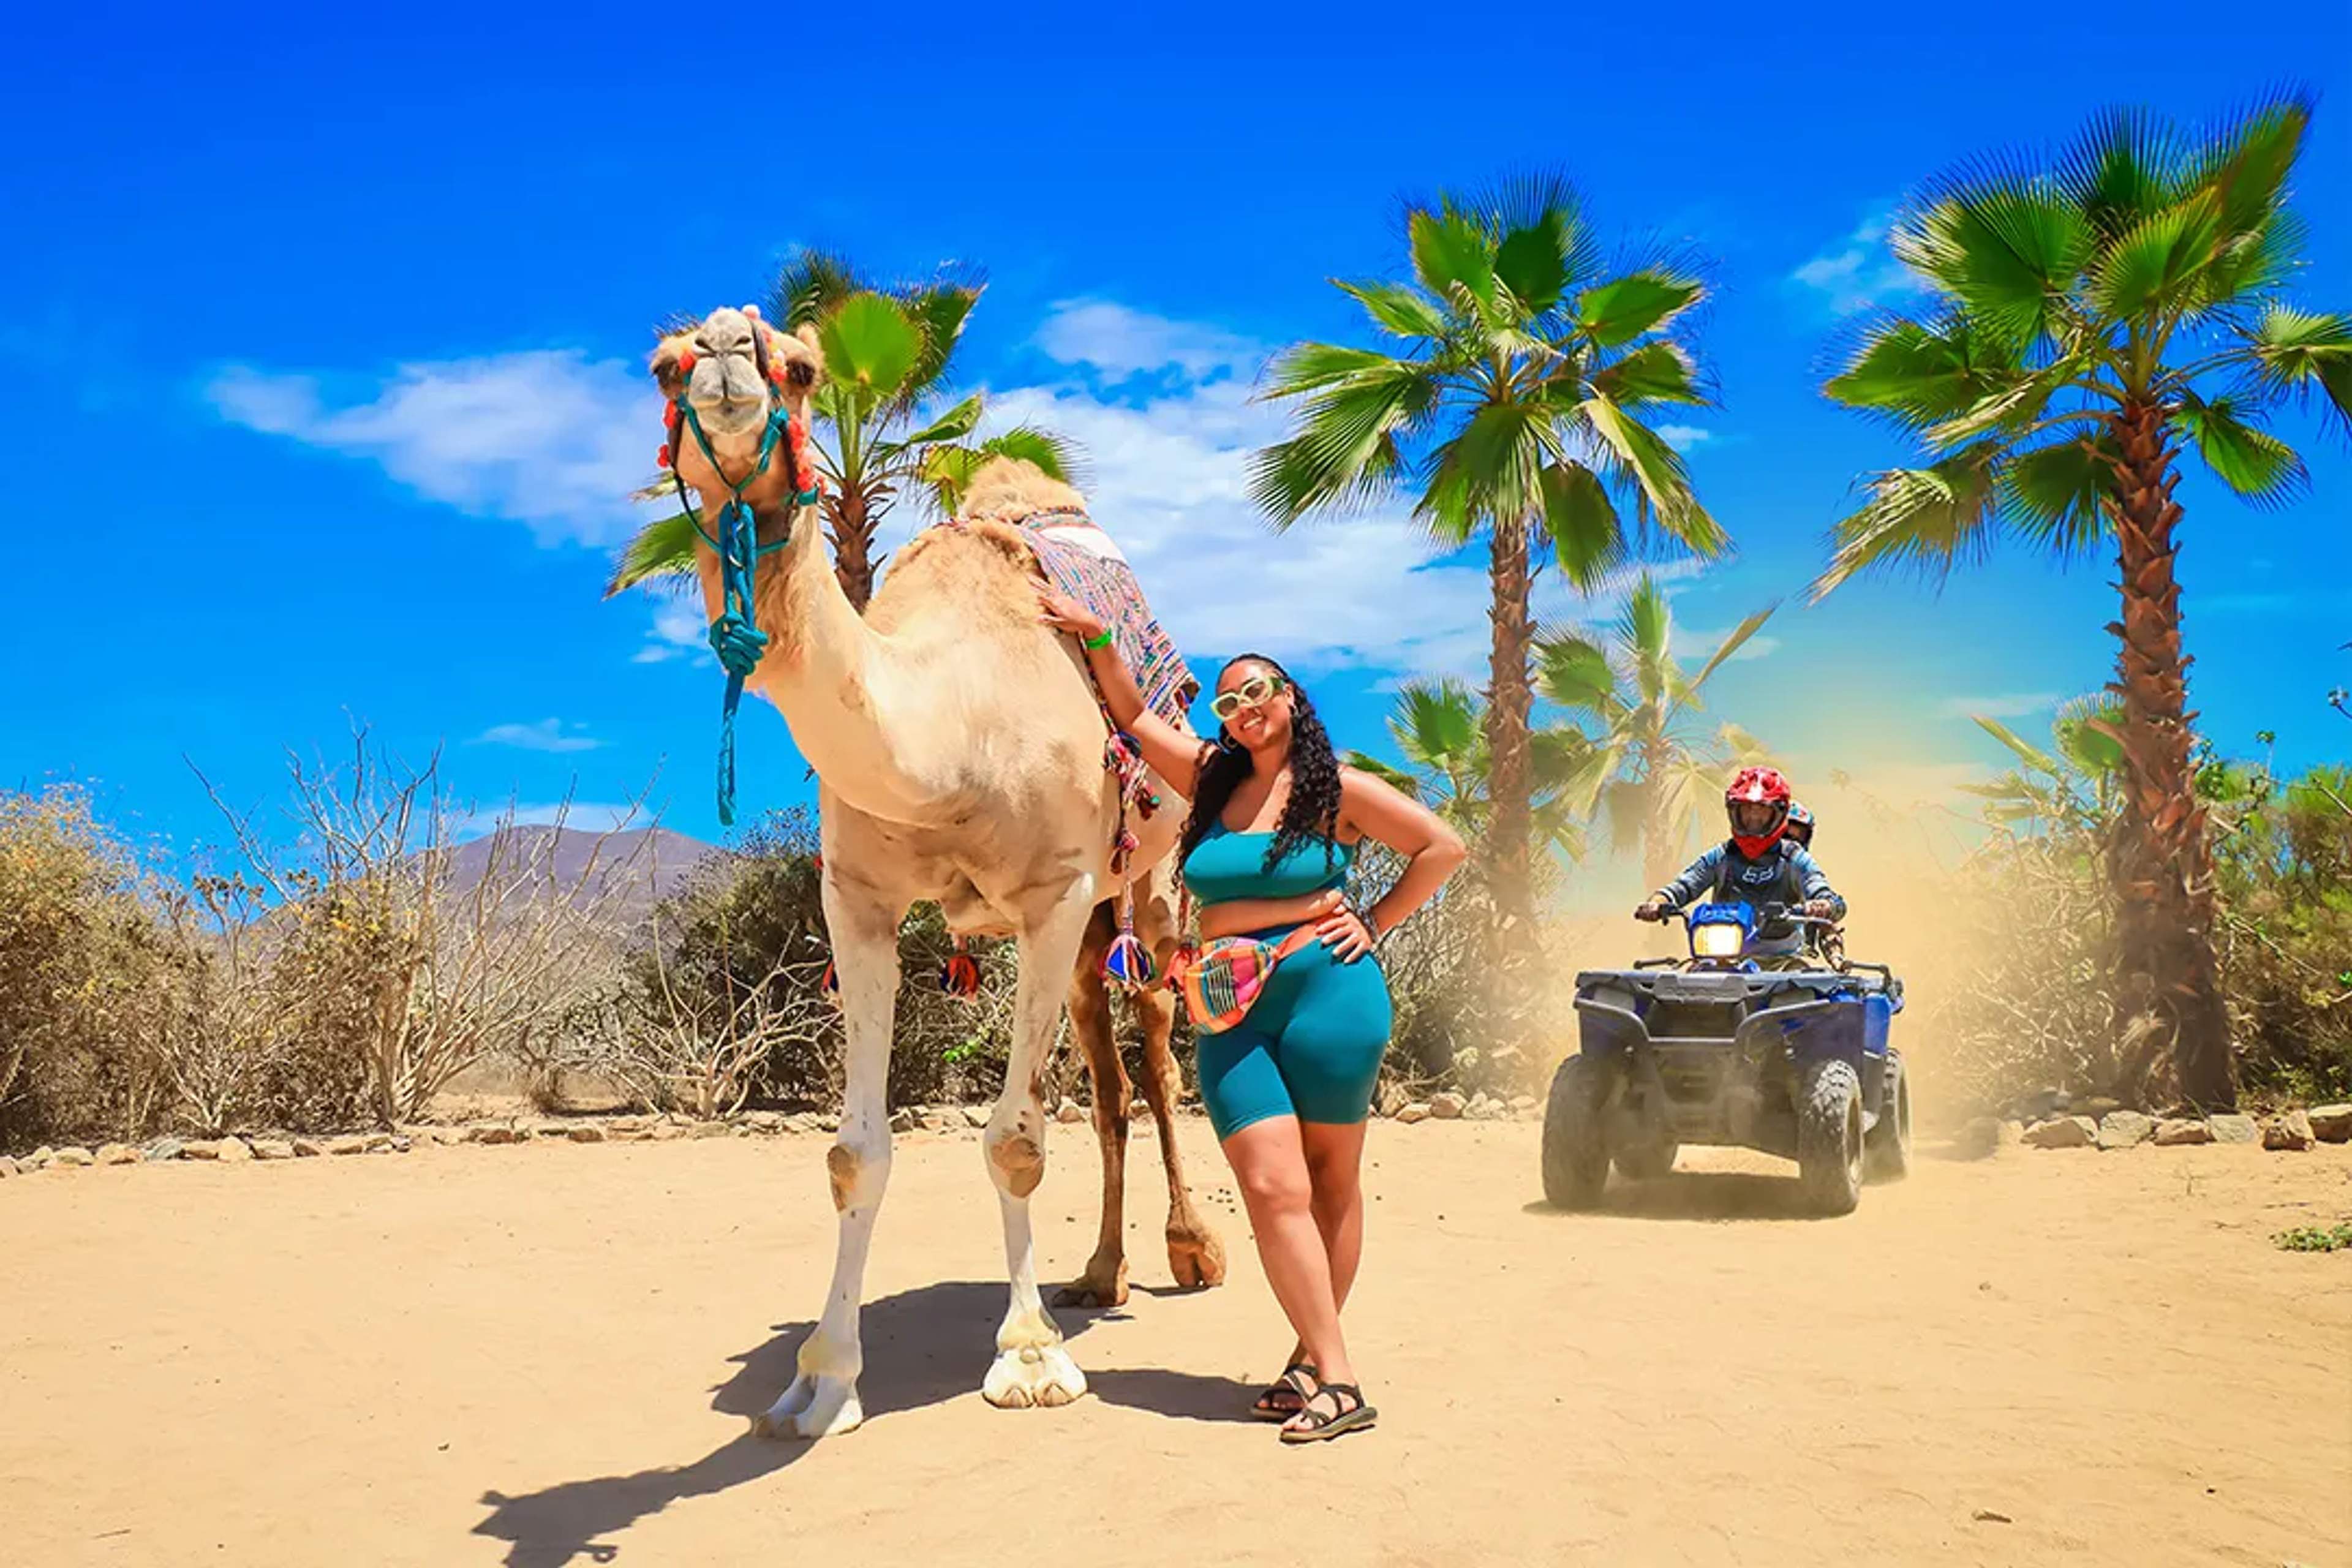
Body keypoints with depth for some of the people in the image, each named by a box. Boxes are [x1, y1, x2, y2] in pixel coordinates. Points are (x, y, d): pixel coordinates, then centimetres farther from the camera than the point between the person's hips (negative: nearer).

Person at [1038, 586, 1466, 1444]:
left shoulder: (1335, 789, 0)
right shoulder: (1212, 780, 10)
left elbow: (1443, 846, 3)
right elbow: (1135, 715, 18)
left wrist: (1374, 923, 1)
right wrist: (1096, 640, 8)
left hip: (1328, 996, -3)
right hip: (1232, 1011, 3)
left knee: (1331, 1180, 6)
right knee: (1273, 1187, -7)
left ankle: (1314, 1358, 15)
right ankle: (1335, 1378, -1)